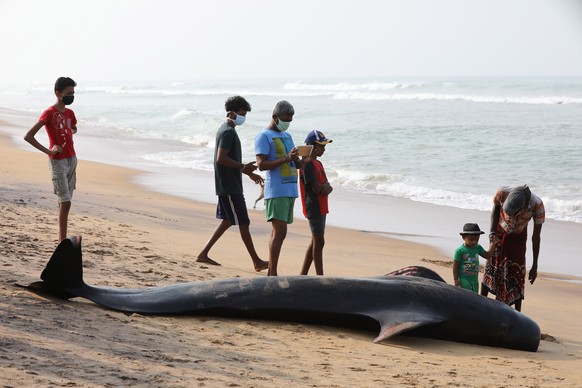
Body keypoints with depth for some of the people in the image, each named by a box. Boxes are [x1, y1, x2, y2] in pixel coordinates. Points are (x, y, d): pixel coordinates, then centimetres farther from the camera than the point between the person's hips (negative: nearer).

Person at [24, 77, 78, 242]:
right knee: (65, 202, -12)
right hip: (58, 161, -7)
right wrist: (48, 151, -16)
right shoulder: (49, 113, -12)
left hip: (72, 159, 7)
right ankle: (62, 241, -10)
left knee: (65, 201, 11)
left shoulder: (70, 113, 9)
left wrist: (68, 133, 12)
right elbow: (28, 136, -16)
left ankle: (62, 239, 18)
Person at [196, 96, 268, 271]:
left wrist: (248, 173, 21)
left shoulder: (225, 130, 16)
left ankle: (203, 254, 16)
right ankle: (257, 262, 0)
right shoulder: (228, 132, -16)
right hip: (230, 186, -11)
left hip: (228, 185, 11)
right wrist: (243, 167, -19)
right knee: (243, 223, -5)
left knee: (228, 220, 15)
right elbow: (221, 158, -24)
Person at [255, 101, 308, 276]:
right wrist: (286, 158, -21)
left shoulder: (287, 136, 21)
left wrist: (303, 161, -1)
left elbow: (295, 164, 23)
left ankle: (271, 272, 12)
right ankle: (273, 274, -12)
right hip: (276, 191, -8)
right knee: (280, 231, -13)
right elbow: (261, 164, -15)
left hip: (290, 190, 8)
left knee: (279, 231, 9)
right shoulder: (264, 136, -4)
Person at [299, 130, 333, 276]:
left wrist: (325, 188, -8)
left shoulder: (318, 164, 17)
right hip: (314, 207, -10)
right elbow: (316, 188, -20)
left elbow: (326, 187, 13)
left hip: (321, 208, 10)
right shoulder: (308, 164, -13)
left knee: (315, 242, 12)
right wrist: (326, 188, -1)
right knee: (318, 242, -9)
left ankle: (303, 275, 18)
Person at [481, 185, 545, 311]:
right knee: (491, 266, 5)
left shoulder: (537, 206, -34)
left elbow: (536, 237, -22)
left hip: (518, 238, -1)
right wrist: (493, 231, -17)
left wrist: (535, 266, -17)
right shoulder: (503, 192, -33)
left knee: (517, 273, -6)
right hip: (500, 234, 1)